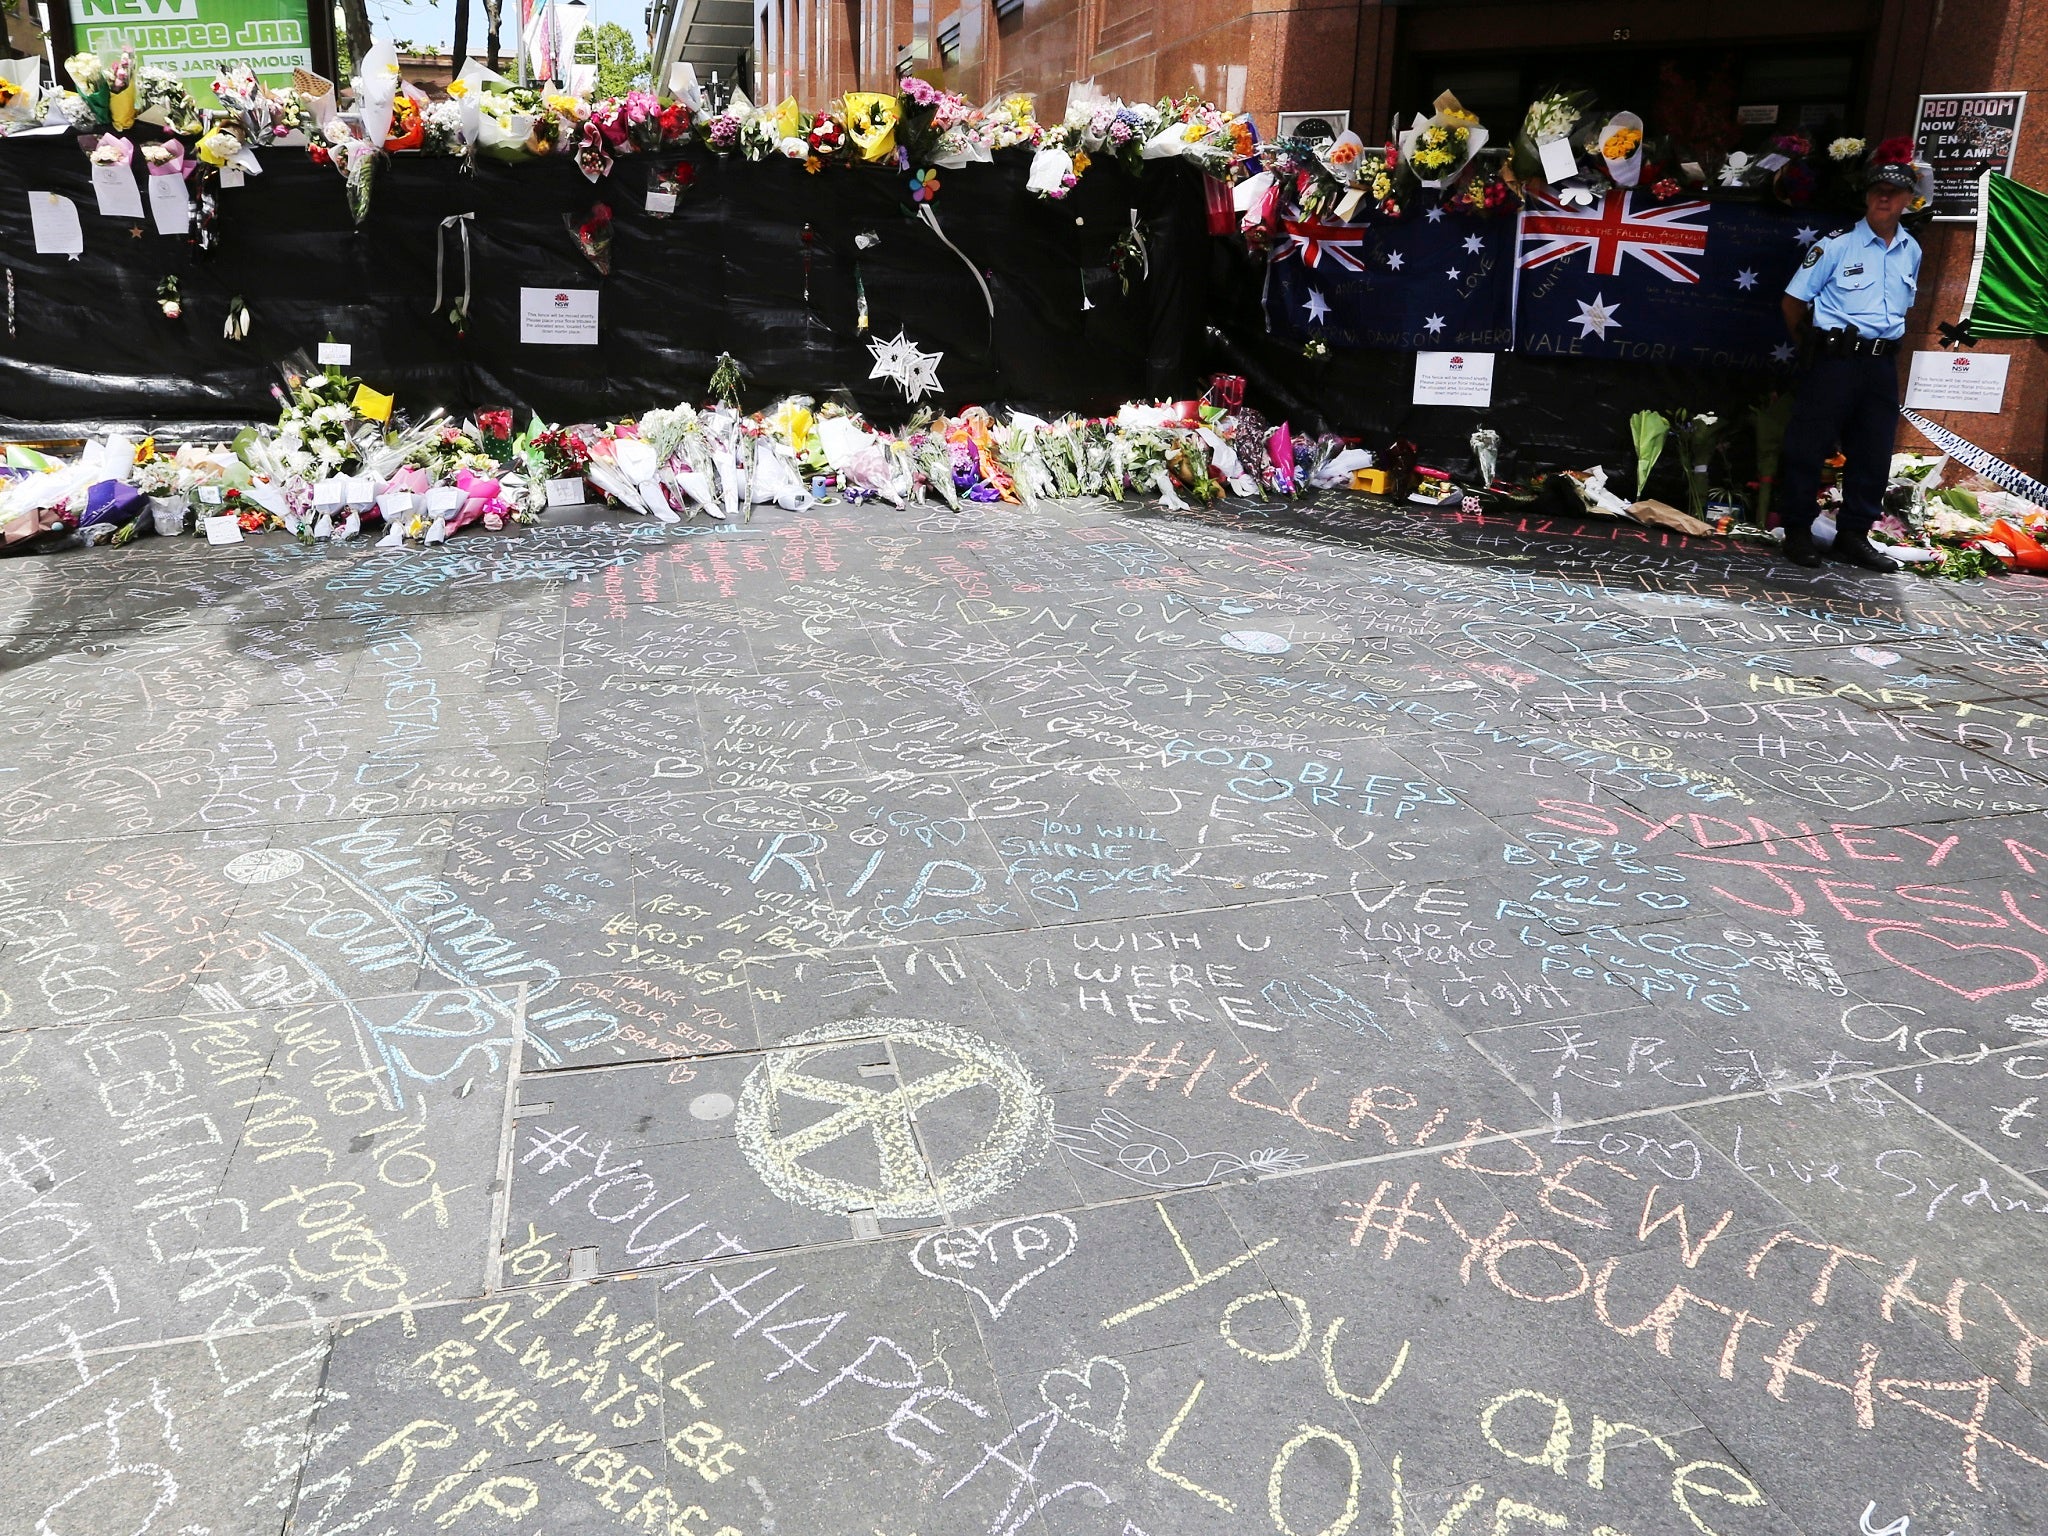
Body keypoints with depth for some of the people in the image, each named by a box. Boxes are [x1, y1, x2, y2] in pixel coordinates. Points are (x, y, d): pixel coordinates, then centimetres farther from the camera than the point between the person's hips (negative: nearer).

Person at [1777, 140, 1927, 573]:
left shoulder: (1911, 252, 13)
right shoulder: (1838, 245, -4)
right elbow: (1793, 301, 0)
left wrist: (1887, 347, 14)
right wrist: (1809, 348, 6)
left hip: (1883, 365, 6)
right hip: (1835, 361, -5)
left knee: (1873, 455, 7)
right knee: (1808, 448, -3)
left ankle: (1853, 537, 17)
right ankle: (1797, 533, 8)